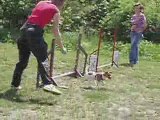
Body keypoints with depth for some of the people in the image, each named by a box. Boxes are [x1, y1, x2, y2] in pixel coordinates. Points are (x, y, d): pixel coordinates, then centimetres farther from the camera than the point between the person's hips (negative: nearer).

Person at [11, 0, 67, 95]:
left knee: (23, 60, 15)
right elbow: (56, 31, 3)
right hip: (35, 31, -7)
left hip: (25, 29, 7)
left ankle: (15, 84, 24)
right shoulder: (56, 11, 4)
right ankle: (48, 84, -22)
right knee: (43, 59, -9)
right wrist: (62, 47, 10)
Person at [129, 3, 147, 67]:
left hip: (138, 33, -7)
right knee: (135, 46, 9)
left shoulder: (142, 16, -8)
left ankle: (132, 60, -20)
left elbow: (144, 25, -8)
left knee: (133, 45, -18)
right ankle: (136, 60, 15)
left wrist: (140, 30, -10)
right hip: (133, 32, 7)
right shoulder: (133, 16, 12)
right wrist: (132, 27, 3)